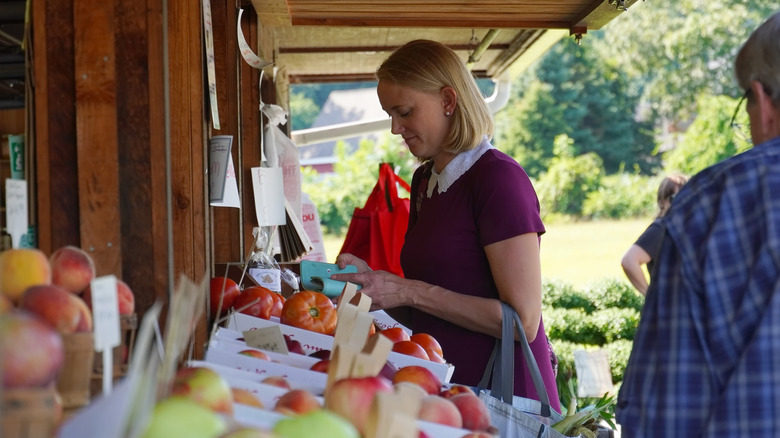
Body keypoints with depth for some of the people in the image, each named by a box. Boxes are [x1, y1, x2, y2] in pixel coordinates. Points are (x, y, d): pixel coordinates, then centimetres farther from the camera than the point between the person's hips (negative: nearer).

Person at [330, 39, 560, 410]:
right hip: (445, 394, 7)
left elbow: (524, 321, -18)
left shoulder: (499, 178, -12)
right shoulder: (425, 179, 13)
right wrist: (373, 281, -1)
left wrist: (409, 292, -17)